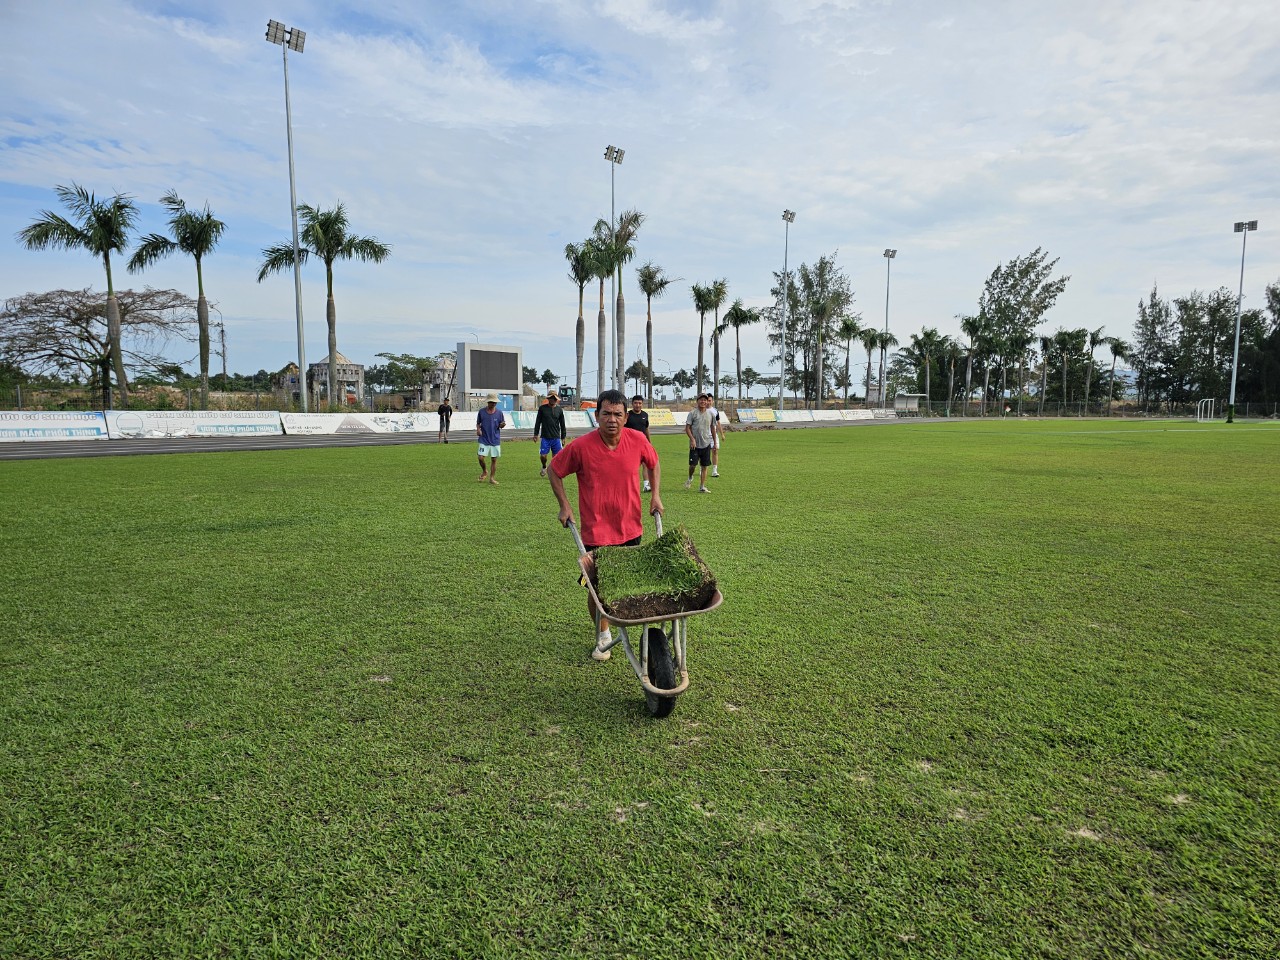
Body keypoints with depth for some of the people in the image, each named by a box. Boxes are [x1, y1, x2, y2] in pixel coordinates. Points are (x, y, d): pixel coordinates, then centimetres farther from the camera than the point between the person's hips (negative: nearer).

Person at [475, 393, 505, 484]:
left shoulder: (499, 413, 0)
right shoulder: (481, 412, -1)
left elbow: (502, 424, 8)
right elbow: (478, 423, 12)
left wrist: (502, 425, -16)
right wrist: (478, 429, -8)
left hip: (495, 440, 1)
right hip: (484, 440, -1)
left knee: (494, 459, 4)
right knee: (481, 457, -10)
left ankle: (492, 478, 17)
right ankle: (484, 472, 20)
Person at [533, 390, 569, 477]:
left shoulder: (559, 410, 6)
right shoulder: (542, 408, 2)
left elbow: (562, 425, 11)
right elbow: (538, 422, 7)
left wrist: (563, 437, 9)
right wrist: (535, 434, 4)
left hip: (556, 437, 1)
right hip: (545, 437, -1)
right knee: (543, 455, -6)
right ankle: (544, 468, 23)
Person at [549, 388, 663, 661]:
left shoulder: (638, 440, -10)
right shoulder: (581, 446, -18)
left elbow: (653, 463, 12)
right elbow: (554, 470, -2)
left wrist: (656, 495, 6)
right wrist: (564, 506, -5)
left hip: (631, 529, 3)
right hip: (596, 532, -3)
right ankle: (603, 635, 26)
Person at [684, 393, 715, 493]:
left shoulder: (710, 413, 7)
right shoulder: (692, 413, -3)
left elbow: (713, 428, 15)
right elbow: (687, 427, -4)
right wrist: (692, 439, -15)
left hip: (706, 444, 3)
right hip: (695, 444, -3)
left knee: (704, 466, 3)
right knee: (693, 464, -6)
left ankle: (702, 487, 10)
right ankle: (690, 478, 25)